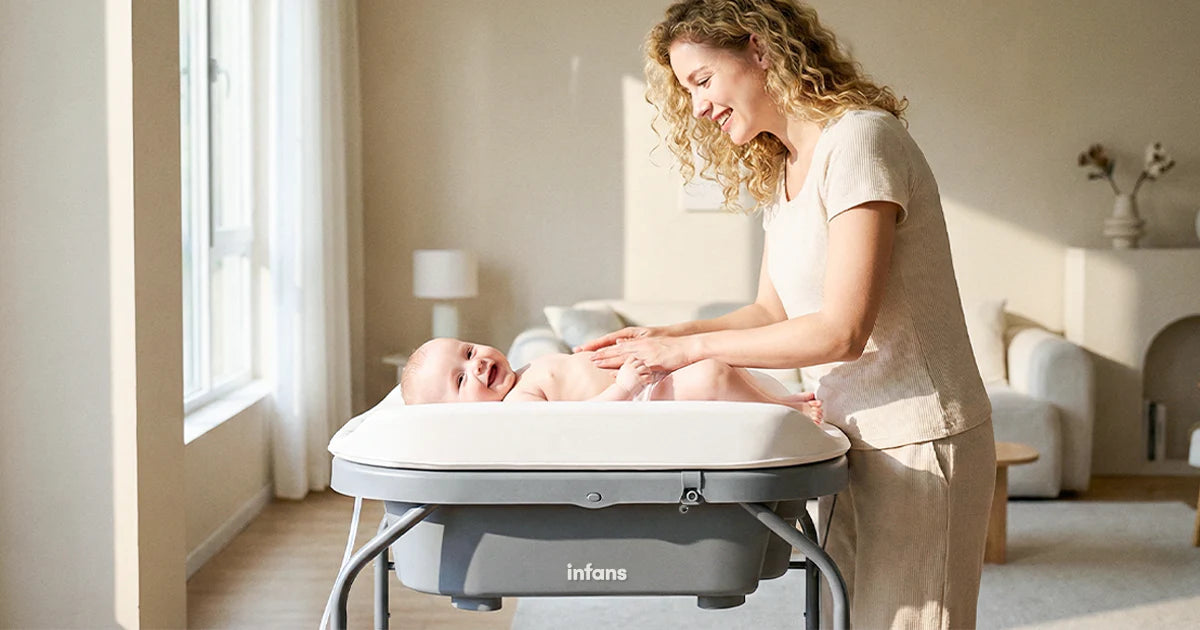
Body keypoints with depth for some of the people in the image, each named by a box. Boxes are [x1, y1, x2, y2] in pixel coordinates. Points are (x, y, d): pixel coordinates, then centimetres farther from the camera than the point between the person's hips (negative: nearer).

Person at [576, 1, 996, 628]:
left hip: (918, 443, -8)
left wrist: (692, 347, -15)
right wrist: (665, 336, 0)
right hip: (855, 438, 9)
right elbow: (772, 312, 15)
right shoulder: (778, 171, 12)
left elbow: (841, 331, -22)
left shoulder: (859, 138, -17)